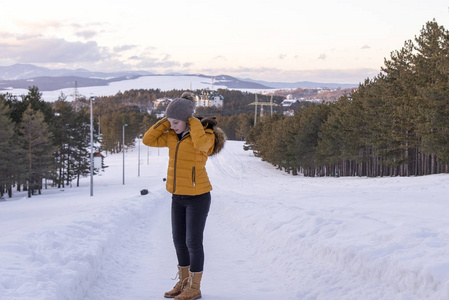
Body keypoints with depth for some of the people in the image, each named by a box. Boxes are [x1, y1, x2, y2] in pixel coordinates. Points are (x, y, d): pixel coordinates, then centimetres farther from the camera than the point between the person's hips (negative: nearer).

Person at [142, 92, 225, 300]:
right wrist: (166, 120, -5)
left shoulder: (206, 136, -16)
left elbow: (200, 143, -39)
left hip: (198, 196, -7)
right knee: (179, 240, 12)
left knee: (193, 242, -2)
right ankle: (184, 283, 26)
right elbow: (148, 140, 2)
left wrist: (193, 121, -24)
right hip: (178, 197, 7)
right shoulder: (173, 136, 5)